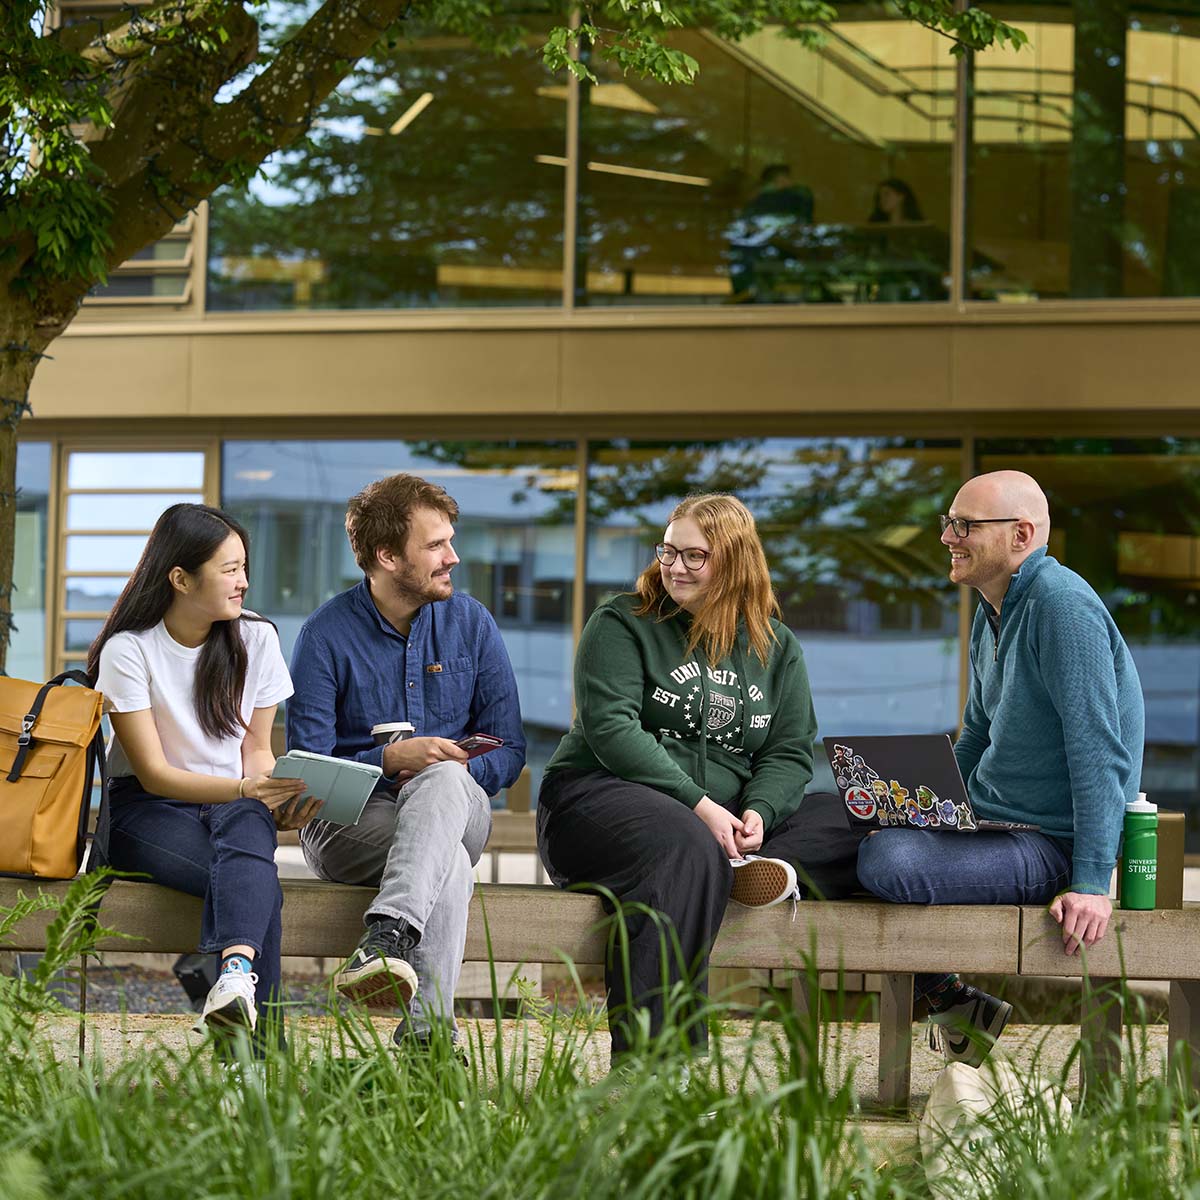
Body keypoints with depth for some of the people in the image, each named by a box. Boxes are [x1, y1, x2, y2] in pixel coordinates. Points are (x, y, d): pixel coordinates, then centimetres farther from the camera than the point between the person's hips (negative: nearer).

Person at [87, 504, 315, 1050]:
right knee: (257, 880, -34)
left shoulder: (256, 638, 6)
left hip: (235, 806, 3)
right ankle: (254, 1030, -44)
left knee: (247, 822, -38)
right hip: (147, 810, -3)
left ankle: (236, 973, -62)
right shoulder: (128, 650, -8)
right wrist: (245, 790, -26)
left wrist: (277, 799, -13)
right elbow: (154, 774, -11)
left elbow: (257, 749, 11)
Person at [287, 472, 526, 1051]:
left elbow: (509, 750, 7)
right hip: (349, 819, -2)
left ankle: (388, 935, -60)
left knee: (443, 778, -39)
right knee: (450, 866, -37)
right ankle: (428, 1027, -47)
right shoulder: (327, 634, -3)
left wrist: (460, 771, -15)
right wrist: (391, 758, -23)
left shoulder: (470, 623, 7)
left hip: (455, 808, 2)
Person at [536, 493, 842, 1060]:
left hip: (720, 818, 5)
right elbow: (611, 727, -11)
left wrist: (757, 813, -15)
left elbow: (790, 751, 8)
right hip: (598, 796, -5)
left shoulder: (776, 647, 15)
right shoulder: (621, 625, 2)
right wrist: (698, 805, -22)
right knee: (686, 847, -39)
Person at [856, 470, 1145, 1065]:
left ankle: (950, 999, 2)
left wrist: (1092, 882, -28)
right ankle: (958, 1011, 12)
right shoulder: (992, 614, 14)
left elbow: (1100, 753, -23)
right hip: (990, 825, 10)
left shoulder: (1062, 606, -18)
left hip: (1050, 846, -10)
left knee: (886, 861, -29)